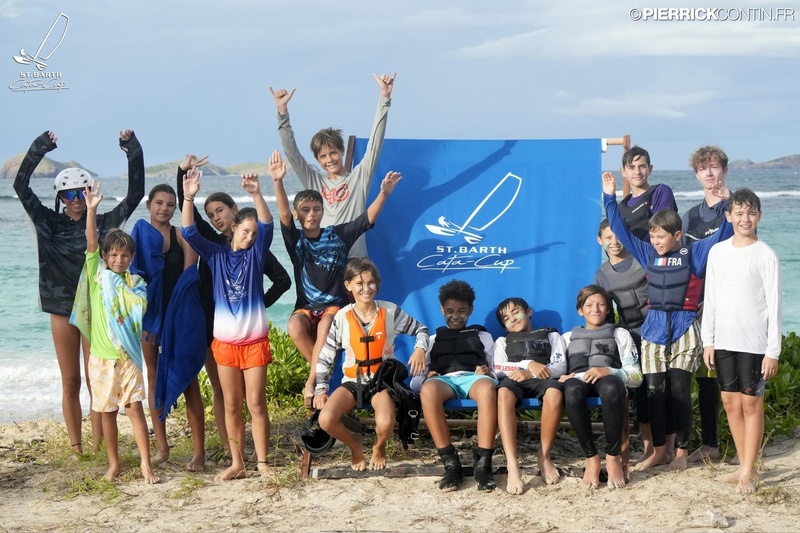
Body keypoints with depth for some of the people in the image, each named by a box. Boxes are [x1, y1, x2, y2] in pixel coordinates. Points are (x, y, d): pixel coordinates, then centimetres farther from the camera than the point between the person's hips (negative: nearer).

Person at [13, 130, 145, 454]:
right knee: (70, 383, 6)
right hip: (62, 310, 1)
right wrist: (39, 149, -11)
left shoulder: (101, 223, 1)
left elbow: (134, 195, -5)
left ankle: (98, 444, 6)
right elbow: (20, 187, -5)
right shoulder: (49, 223, 2)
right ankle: (76, 445, 13)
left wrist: (133, 153, -12)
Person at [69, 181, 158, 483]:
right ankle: (114, 464, 21)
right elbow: (91, 243, -12)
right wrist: (91, 209, -22)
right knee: (107, 412, 9)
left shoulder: (136, 283, 4)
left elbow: (141, 312, -4)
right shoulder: (97, 274, 1)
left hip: (128, 355, 0)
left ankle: (146, 465, 1)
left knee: (134, 407, -4)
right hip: (101, 356, 0)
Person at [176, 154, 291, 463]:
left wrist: (259, 305, -7)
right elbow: (187, 210, 0)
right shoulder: (211, 241, 9)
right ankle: (228, 450, 10)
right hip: (211, 325, 4)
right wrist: (183, 173, -11)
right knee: (219, 391, 5)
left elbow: (283, 279, -1)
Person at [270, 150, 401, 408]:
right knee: (295, 327, -33)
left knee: (325, 327, -36)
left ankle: (311, 382, -24)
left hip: (335, 305, -1)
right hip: (306, 307, 1)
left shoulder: (337, 234, 1)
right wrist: (278, 182, -34)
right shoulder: (296, 239, 0)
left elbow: (368, 218, -6)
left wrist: (384, 193, -24)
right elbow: (284, 215, -17)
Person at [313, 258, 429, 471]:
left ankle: (379, 447, 8)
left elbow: (420, 329, 11)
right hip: (352, 381, 1)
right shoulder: (342, 317, -1)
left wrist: (420, 348, -10)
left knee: (385, 424, -33)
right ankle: (355, 445, 8)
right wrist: (321, 389, -7)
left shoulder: (390, 311, -2)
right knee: (326, 420, -27)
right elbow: (325, 356, 3)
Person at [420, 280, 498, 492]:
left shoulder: (482, 336, 30)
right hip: (445, 380, 1)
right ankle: (450, 463, -38)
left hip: (474, 378, 0)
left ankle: (483, 463, -43)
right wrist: (429, 374, -3)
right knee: (428, 389, -41)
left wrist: (488, 372, -3)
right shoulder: (434, 339, 33)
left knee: (488, 387, -42)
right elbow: (424, 370, 21)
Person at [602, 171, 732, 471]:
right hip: (654, 328, 4)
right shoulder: (648, 253, 9)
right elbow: (621, 230, 12)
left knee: (679, 391, -1)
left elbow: (723, 234, -4)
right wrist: (609, 197, 8)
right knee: (655, 392, 4)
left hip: (683, 329, -4)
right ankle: (659, 450, 13)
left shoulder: (693, 254, -1)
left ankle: (682, 451, 10)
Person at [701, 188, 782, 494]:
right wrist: (708, 340, 7)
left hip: (754, 342, -5)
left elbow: (774, 306, -6)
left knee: (751, 403, -1)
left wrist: (773, 351, -10)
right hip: (724, 340, 5)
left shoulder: (766, 256, -5)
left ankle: (749, 472, 4)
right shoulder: (718, 252, 7)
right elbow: (710, 300, 11)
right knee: (730, 402, 8)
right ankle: (746, 467, 18)